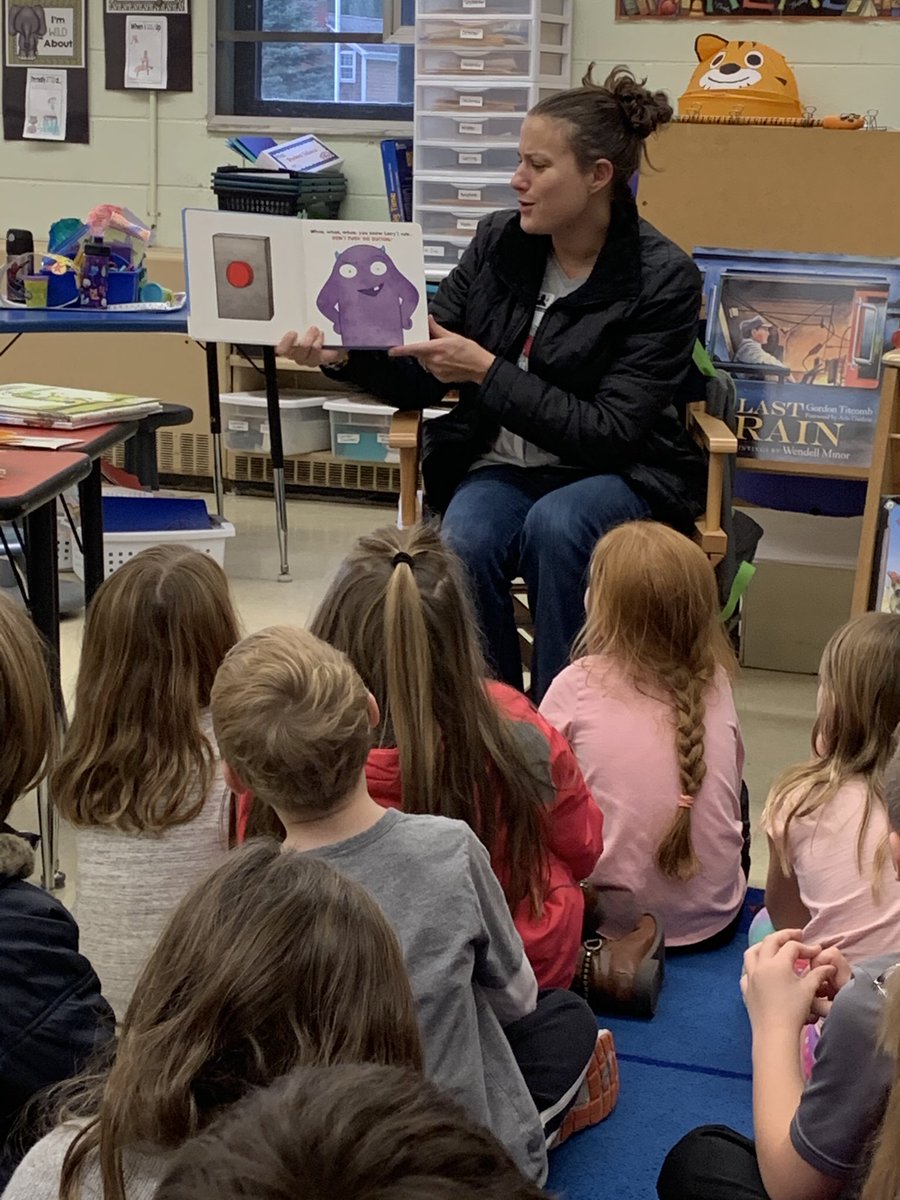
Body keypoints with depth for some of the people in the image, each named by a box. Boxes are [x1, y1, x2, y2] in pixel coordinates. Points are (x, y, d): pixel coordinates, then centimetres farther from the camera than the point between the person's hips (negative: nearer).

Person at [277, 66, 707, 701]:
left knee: (555, 523, -36)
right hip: (502, 466, 3)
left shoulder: (662, 277, -11)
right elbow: (422, 379, 4)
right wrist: (342, 356, -16)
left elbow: (610, 432, -17)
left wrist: (487, 372, -23)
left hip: (619, 475, -3)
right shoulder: (498, 241, 1)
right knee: (465, 543, -30)